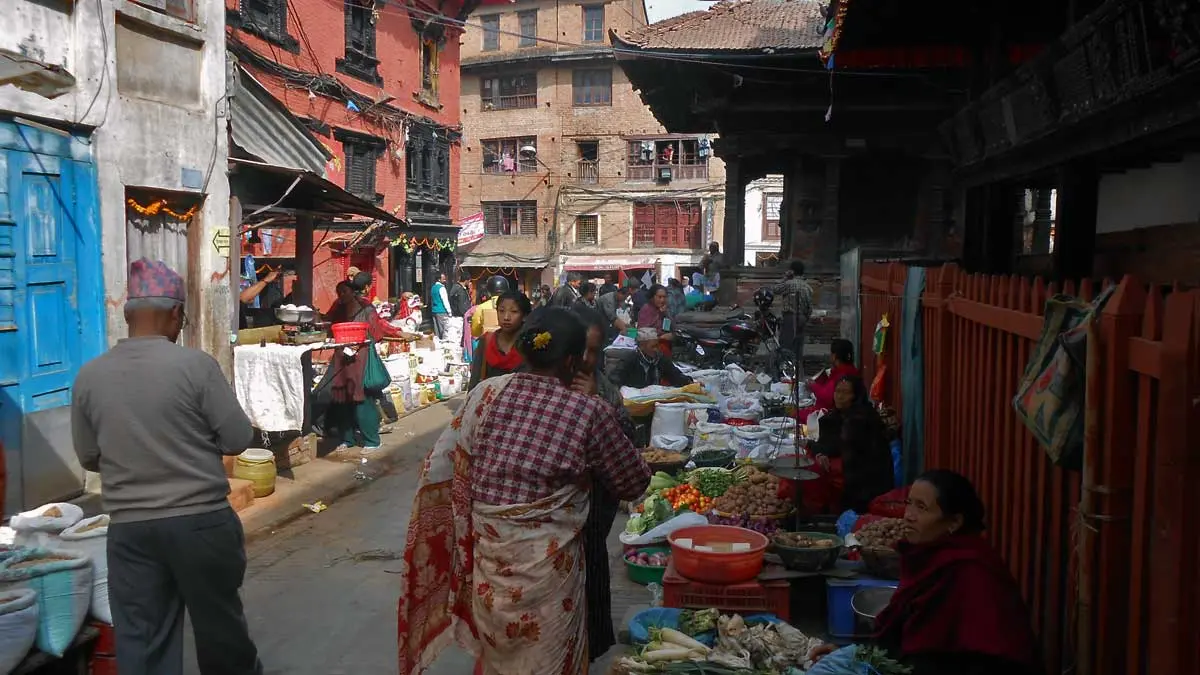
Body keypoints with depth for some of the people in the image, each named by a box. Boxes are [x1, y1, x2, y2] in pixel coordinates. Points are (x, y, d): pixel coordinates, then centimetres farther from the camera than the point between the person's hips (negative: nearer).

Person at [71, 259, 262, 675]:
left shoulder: (89, 376, -1)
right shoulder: (195, 365, -13)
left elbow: (89, 458, 10)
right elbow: (239, 440, -8)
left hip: (129, 528, 3)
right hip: (201, 520, -2)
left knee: (141, 640, 10)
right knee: (219, 624, 16)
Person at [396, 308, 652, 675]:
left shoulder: (487, 393, -4)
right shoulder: (589, 411, -12)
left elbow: (440, 469, 1)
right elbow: (635, 483, 0)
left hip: (486, 550, 4)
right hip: (545, 561, -4)